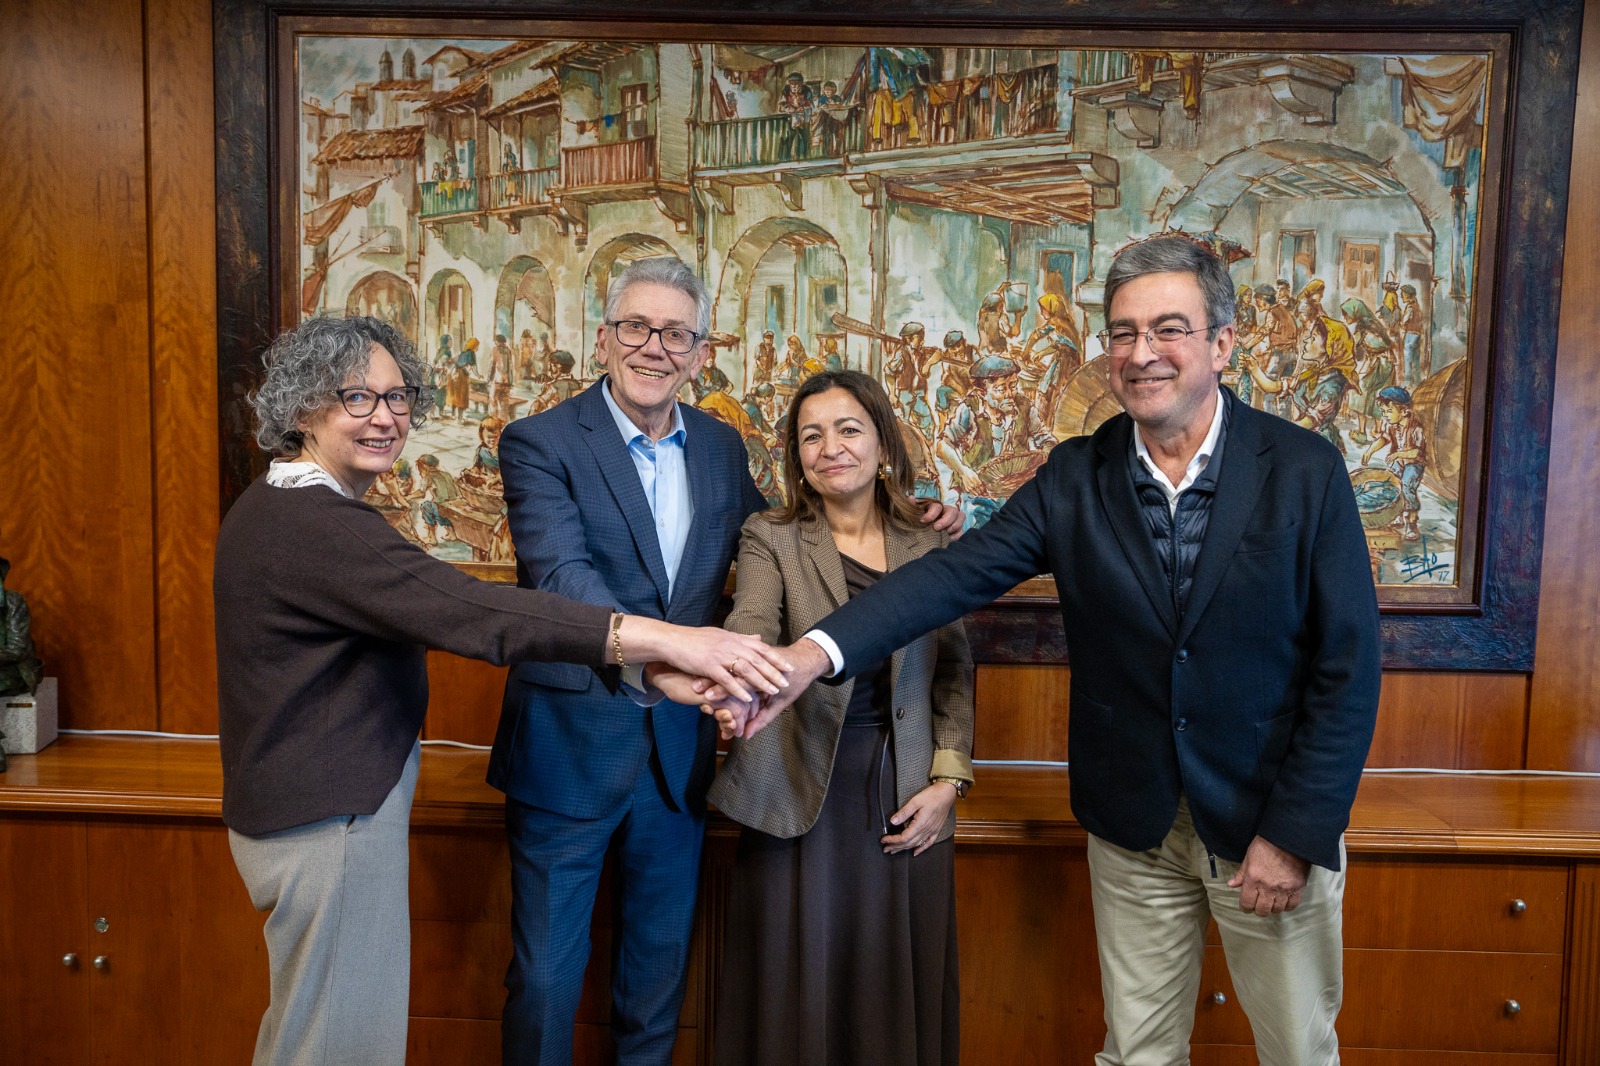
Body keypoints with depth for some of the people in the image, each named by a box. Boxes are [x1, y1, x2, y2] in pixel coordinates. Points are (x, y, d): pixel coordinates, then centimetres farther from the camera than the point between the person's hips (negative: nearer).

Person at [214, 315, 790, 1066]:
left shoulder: (274, 505, 9)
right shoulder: (316, 523, -25)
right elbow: (470, 611, -38)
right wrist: (666, 641, -43)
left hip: (297, 803, 11)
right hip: (331, 819, -11)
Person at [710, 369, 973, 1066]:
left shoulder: (931, 548, 6)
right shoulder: (768, 539, -1)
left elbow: (954, 671, 8)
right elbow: (752, 628, -19)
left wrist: (948, 779, -2)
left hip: (905, 798, 2)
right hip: (803, 792, -2)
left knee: (898, 988, 11)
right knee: (796, 985, 8)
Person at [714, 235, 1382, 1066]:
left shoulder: (1306, 472, -11)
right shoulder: (1077, 477, -6)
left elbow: (1347, 669, -10)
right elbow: (955, 574, -18)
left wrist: (1296, 836, -13)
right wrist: (812, 654, -33)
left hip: (1271, 823, -1)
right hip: (1134, 827, 2)